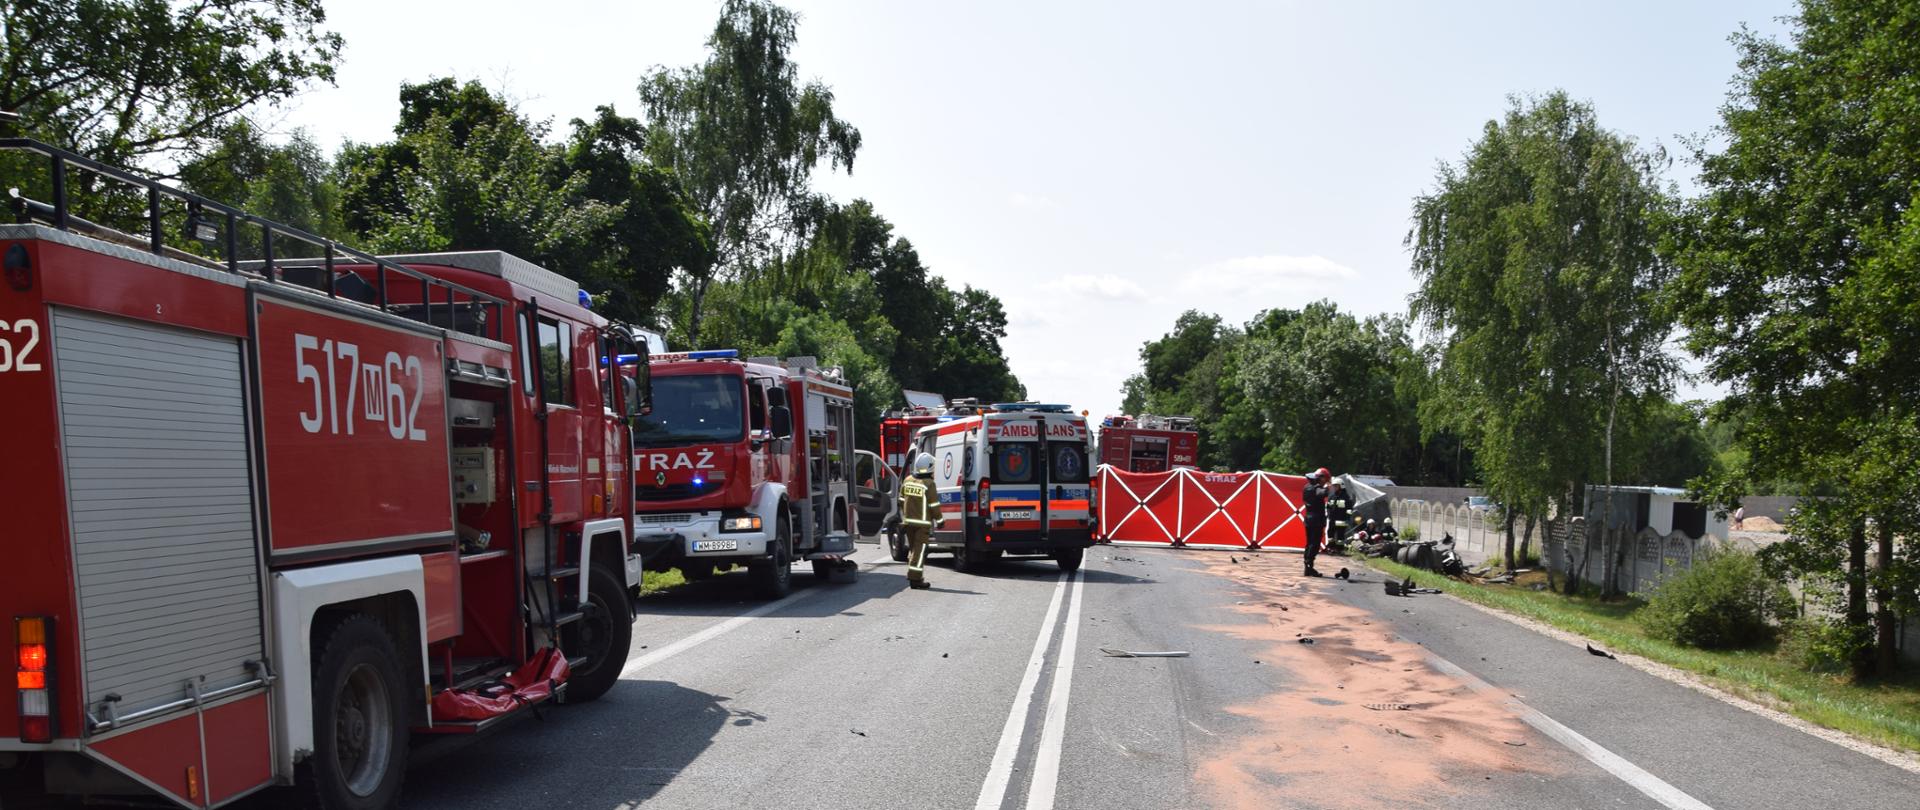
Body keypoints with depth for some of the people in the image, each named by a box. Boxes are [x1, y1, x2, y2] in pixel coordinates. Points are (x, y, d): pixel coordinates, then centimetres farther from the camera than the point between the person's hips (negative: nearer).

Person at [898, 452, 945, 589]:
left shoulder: (907, 481, 3)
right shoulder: (928, 484, -16)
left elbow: (902, 501, 12)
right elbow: (934, 505, -13)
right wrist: (940, 520, 1)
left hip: (908, 521, 6)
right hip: (923, 523, -6)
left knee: (913, 548, 18)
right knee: (920, 550, -2)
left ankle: (912, 575, 23)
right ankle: (915, 579, -3)